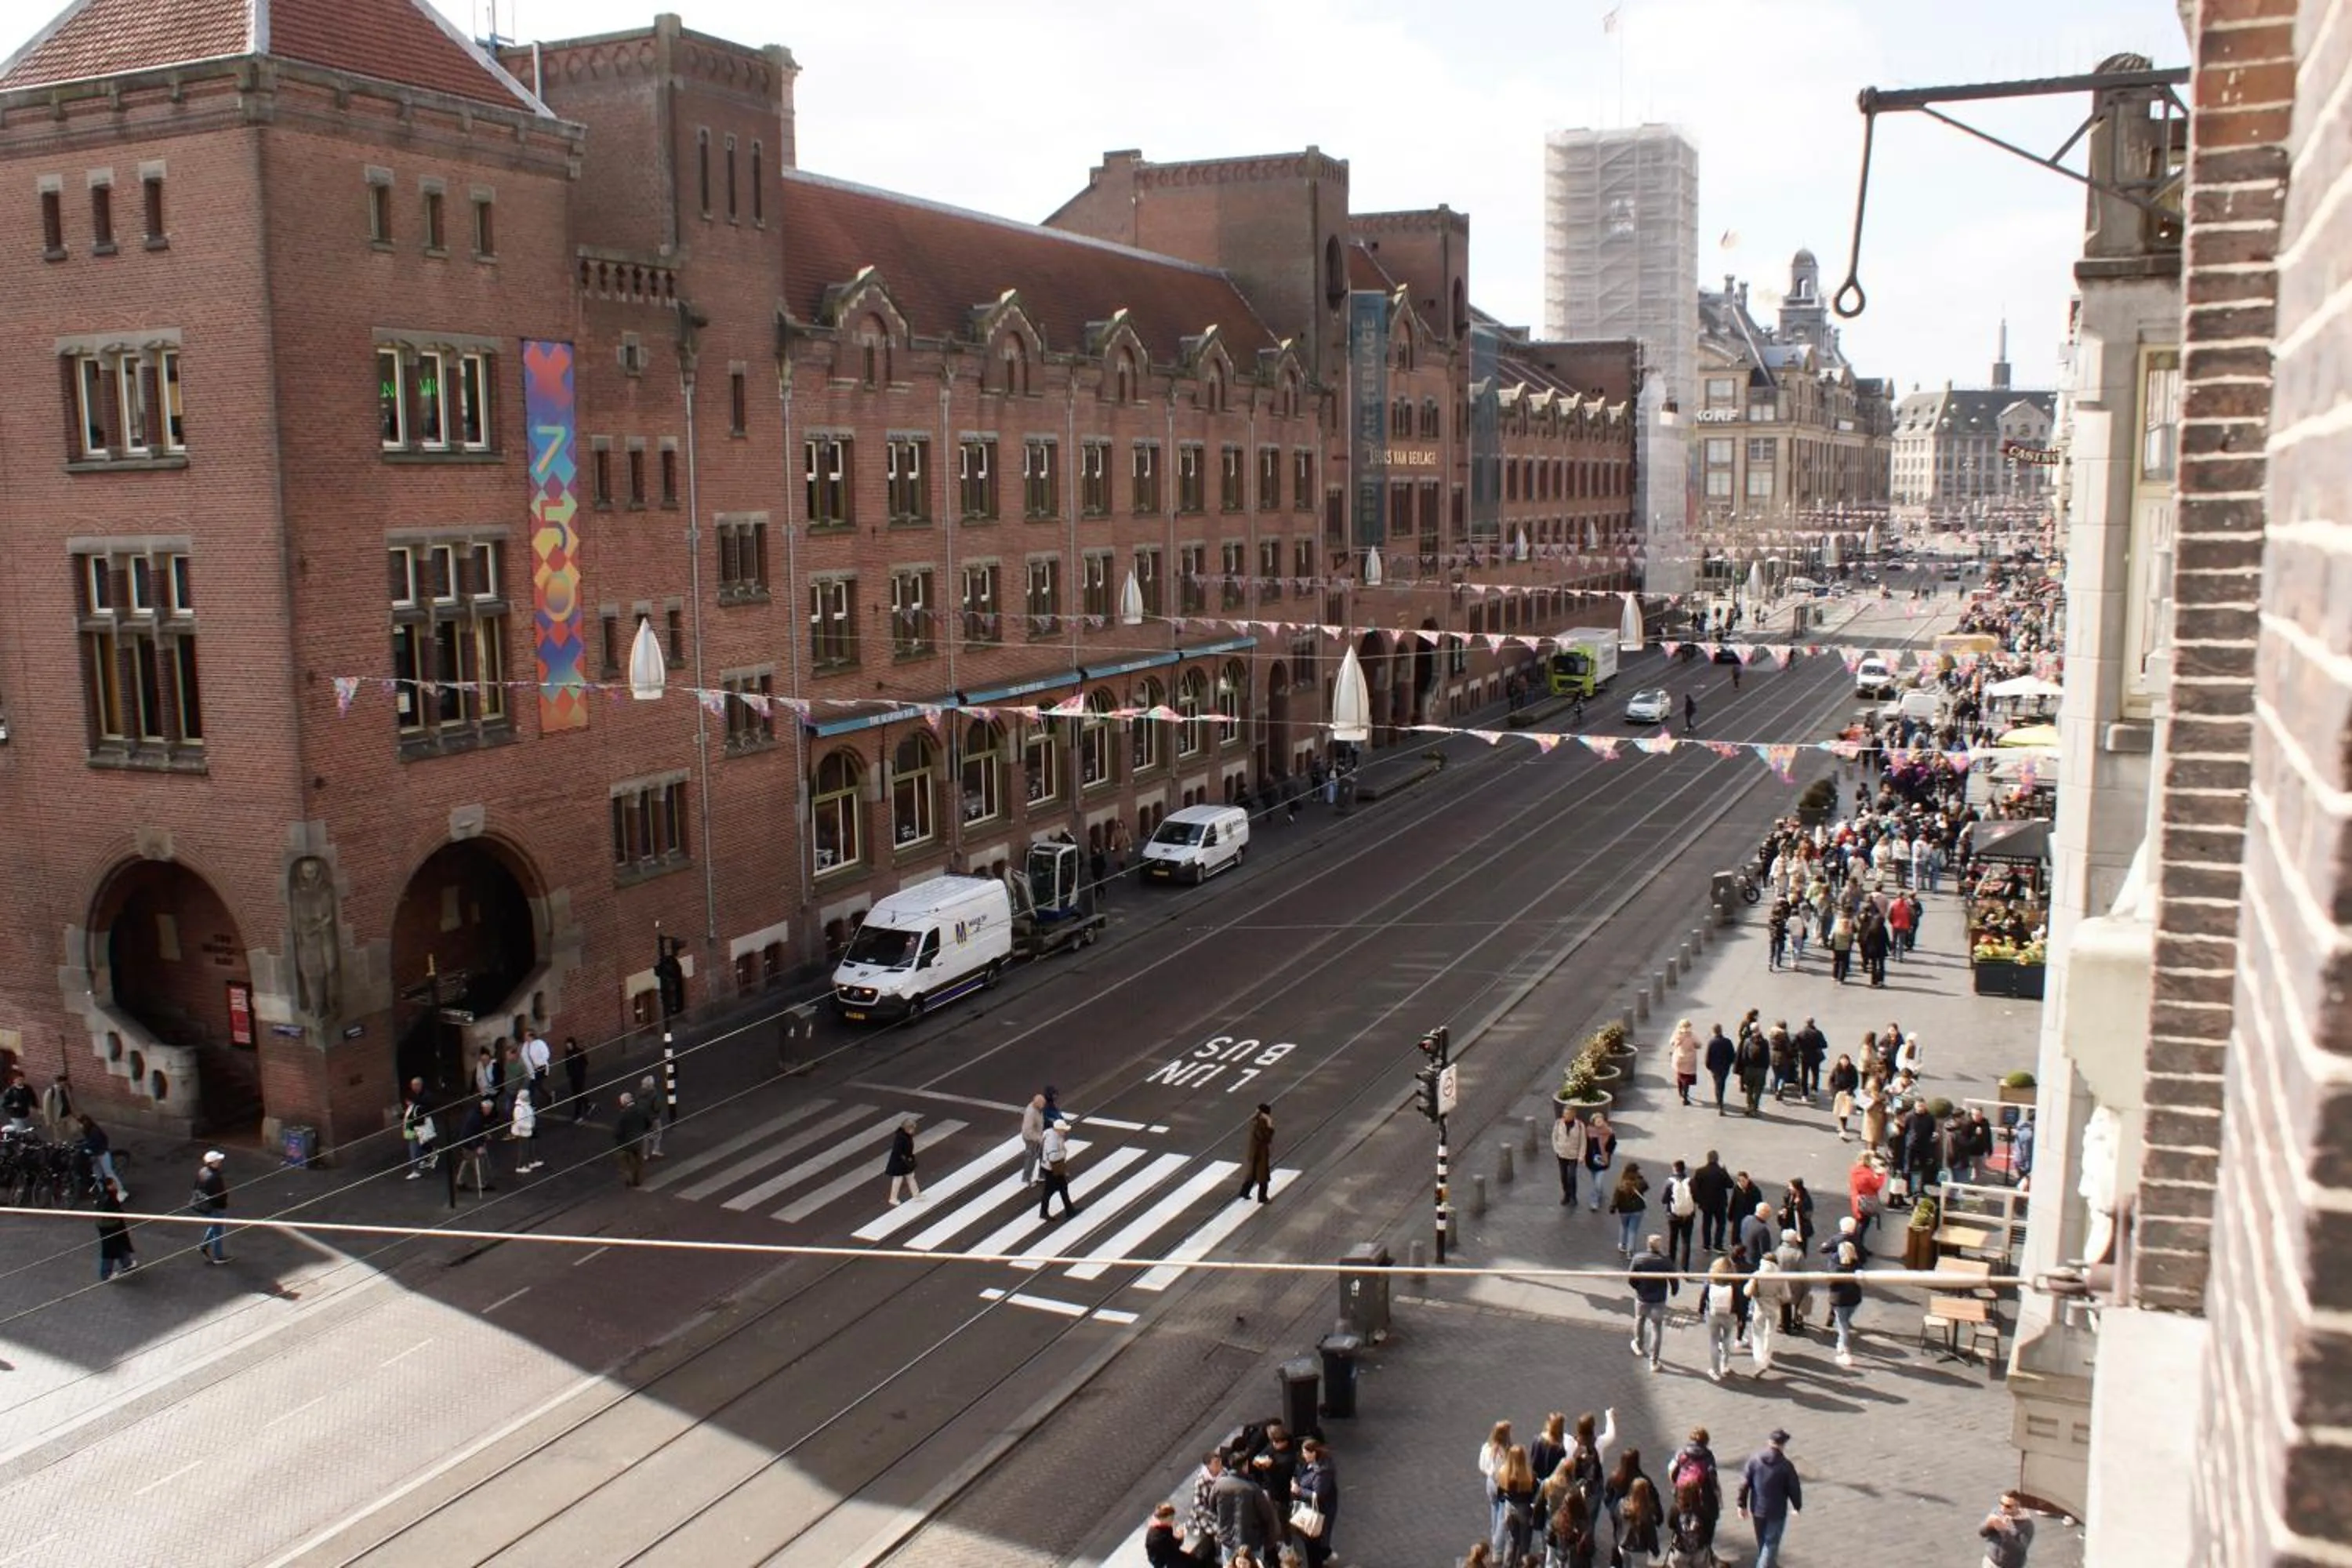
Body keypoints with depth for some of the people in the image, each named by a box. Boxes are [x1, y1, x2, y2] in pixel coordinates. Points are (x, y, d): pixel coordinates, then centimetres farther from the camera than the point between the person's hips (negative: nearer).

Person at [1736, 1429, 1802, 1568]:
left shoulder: (1755, 1460, -9)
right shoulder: (1786, 1466, -18)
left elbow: (1744, 1484, -6)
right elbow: (1794, 1489, -9)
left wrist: (1742, 1505, 5)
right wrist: (1798, 1506, 10)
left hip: (1757, 1509, 5)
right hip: (1777, 1511, -5)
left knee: (1762, 1542, 24)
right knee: (1771, 1543, 6)